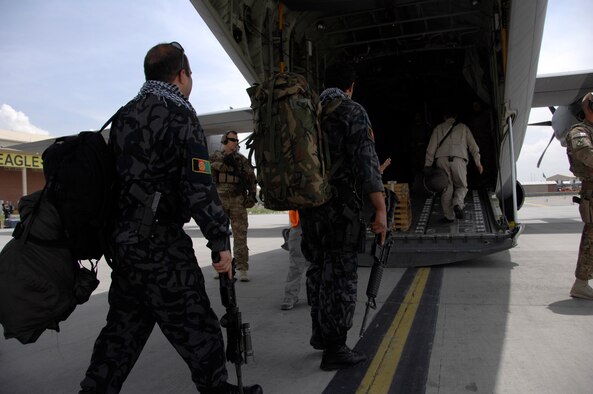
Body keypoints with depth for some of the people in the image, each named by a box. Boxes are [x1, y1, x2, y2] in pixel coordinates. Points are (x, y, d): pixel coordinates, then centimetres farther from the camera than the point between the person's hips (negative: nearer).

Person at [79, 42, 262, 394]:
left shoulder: (124, 115, 14)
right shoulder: (179, 115, -11)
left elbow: (118, 176, 17)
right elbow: (200, 187, -19)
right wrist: (221, 243, -13)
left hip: (123, 242, 8)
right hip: (162, 246, -8)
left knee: (123, 330, 18)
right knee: (198, 331, 4)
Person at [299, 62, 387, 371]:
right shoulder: (352, 111, -6)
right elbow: (365, 161, -16)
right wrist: (380, 209, -17)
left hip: (308, 203, 7)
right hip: (340, 205, -7)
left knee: (317, 267, 18)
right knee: (340, 273, 1)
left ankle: (319, 333, 32)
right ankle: (334, 350, 10)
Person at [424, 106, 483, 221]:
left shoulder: (438, 128, 18)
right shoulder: (463, 127, 19)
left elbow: (431, 148, 9)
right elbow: (473, 146, 15)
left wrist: (427, 165, 9)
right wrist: (478, 163, 18)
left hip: (442, 160, 1)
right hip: (459, 160, -1)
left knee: (446, 188, 7)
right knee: (461, 186, 13)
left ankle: (449, 216, 7)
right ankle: (458, 204, -15)